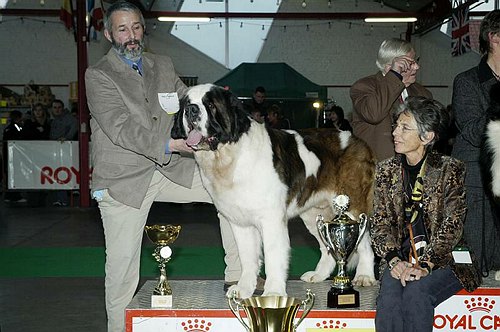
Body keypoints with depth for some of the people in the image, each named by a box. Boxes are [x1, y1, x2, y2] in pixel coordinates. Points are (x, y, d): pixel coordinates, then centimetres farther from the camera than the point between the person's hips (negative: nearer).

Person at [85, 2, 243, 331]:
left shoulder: (163, 66, 12)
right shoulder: (98, 75, -6)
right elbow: (120, 128, -18)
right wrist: (168, 144, -29)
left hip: (172, 169, 5)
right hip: (123, 179, -5)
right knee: (122, 264, 0)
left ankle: (238, 275, 1)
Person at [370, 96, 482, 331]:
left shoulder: (450, 169, -3)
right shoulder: (385, 171, 8)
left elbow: (452, 226, -10)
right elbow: (380, 222, 3)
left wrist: (426, 266, -22)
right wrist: (394, 260, -15)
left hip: (444, 259, -2)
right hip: (400, 260, 3)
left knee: (416, 292, -32)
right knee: (389, 294, -28)